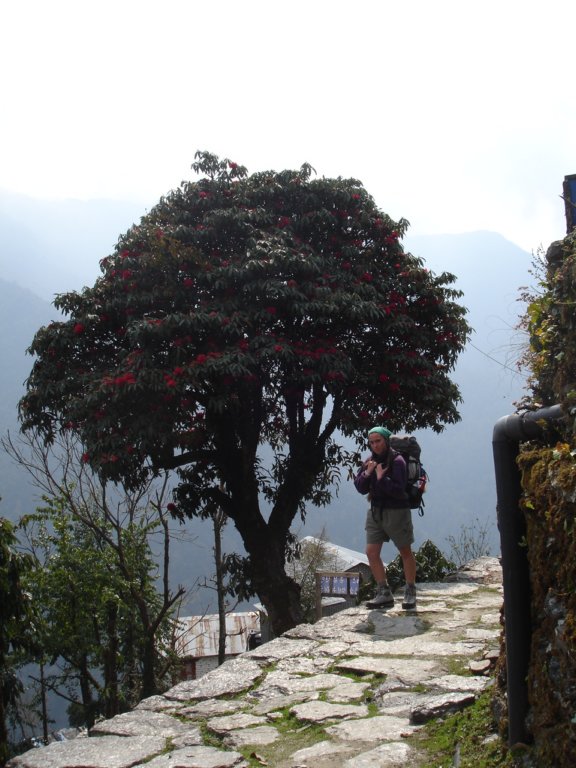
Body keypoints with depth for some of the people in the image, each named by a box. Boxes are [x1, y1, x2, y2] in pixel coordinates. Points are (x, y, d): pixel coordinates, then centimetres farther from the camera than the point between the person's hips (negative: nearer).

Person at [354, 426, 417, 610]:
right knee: (371, 552, -1)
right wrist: (367, 474, -14)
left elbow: (398, 489, -22)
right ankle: (384, 593, 9)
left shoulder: (397, 461, -15)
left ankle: (410, 592, 22)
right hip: (375, 511, 6)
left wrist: (381, 478, -25)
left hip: (397, 511, -6)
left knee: (405, 552, 9)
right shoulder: (370, 462, 4)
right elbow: (360, 488, 1)